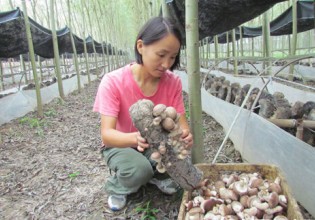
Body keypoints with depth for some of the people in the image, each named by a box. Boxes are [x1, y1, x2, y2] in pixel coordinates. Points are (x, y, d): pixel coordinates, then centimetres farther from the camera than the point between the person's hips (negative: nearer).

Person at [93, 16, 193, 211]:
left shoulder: (173, 82, -17)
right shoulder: (113, 82, -27)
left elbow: (182, 122, -16)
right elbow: (107, 134, -32)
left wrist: (185, 135, -42)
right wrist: (136, 138, -54)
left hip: (158, 144, 3)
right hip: (121, 145, -3)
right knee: (139, 170, -34)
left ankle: (156, 175, 11)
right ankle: (116, 187, 4)